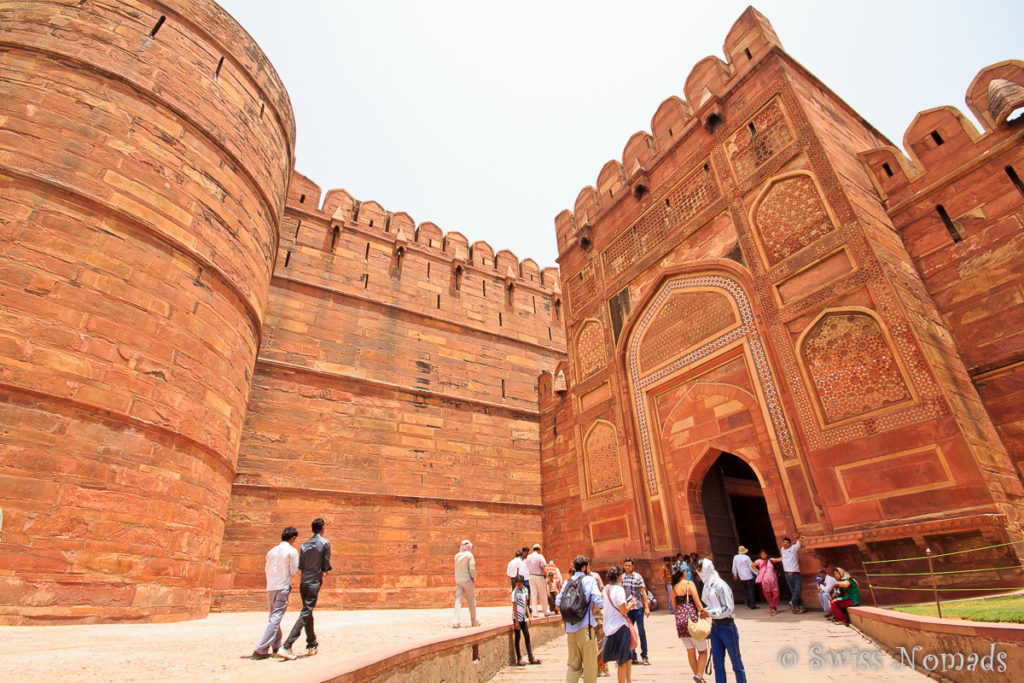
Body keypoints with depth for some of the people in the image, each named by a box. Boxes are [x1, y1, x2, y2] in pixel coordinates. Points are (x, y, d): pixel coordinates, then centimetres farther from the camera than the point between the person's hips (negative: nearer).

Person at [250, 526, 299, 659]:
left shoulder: (272, 551, 10)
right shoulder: (292, 551, -8)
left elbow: (267, 570, 15)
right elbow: (294, 571, -8)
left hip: (270, 588, 7)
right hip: (282, 588, -7)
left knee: (273, 617, 18)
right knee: (276, 618, -3)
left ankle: (276, 646, 27)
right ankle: (261, 650, -9)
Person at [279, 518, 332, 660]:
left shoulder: (305, 544, 9)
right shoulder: (325, 543, -8)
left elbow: (300, 566, 7)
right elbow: (326, 565, -8)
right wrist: (325, 570, 14)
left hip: (303, 582, 6)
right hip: (314, 583, -6)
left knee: (308, 613, 15)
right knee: (305, 614, -5)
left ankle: (312, 645, 24)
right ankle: (287, 647, -12)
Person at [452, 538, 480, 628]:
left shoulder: (457, 556, 6)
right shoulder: (469, 555, -11)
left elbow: (457, 568, 11)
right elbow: (472, 569, -14)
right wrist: (474, 578, -2)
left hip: (458, 580, 5)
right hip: (467, 580, -4)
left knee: (458, 600, 5)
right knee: (471, 601, 9)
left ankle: (455, 621, -4)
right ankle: (474, 621, 19)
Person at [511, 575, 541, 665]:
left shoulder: (525, 590, 5)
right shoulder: (515, 592, -14)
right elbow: (514, 607, -14)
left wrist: (529, 617, 11)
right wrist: (516, 621, -14)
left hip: (524, 617, 6)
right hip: (517, 618, -6)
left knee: (527, 637, 10)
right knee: (517, 638, 3)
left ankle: (531, 658, 17)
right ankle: (519, 659, 10)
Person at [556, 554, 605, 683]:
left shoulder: (567, 582, 11)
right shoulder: (589, 580, -4)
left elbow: (558, 603, 9)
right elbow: (598, 602, -13)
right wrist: (591, 613, 5)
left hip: (570, 628, 5)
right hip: (584, 627, -5)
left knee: (573, 663, 14)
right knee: (590, 663, 7)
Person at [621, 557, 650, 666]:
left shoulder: (638, 577, -4)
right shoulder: (621, 578, 4)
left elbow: (643, 592, -3)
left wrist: (647, 607, -7)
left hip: (638, 607, -3)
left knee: (641, 632, 1)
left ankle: (644, 656, 14)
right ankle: (632, 656, 19)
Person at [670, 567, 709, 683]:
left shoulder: (673, 588, 8)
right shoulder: (689, 584, -7)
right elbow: (697, 602, -13)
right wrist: (703, 613, -8)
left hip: (680, 621, 4)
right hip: (692, 620, -4)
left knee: (690, 652, 16)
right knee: (703, 651, 9)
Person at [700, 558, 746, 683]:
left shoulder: (720, 585, -19)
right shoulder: (708, 586, 6)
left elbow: (729, 608, -20)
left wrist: (709, 613, -20)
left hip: (727, 626, -7)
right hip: (715, 627, 7)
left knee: (736, 663, 8)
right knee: (718, 664, 10)